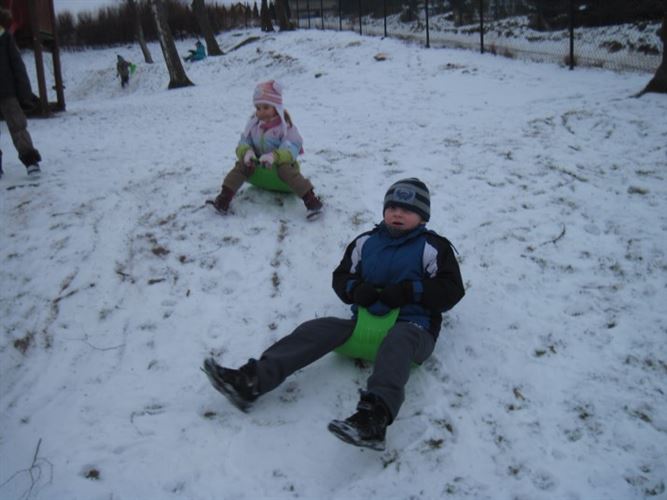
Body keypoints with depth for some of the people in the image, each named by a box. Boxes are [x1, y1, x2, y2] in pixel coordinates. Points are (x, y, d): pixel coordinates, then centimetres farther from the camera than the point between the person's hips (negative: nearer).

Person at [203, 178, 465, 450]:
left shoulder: (433, 247, 3)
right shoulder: (365, 242, 16)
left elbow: (452, 290, -3)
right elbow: (341, 277, 19)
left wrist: (410, 291, -17)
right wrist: (356, 289, -5)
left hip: (414, 327, -4)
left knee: (397, 340, -41)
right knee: (320, 328, -19)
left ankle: (375, 415, -66)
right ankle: (251, 381, -35)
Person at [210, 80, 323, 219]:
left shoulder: (285, 125, -13)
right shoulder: (253, 124, 1)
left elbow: (292, 149, -21)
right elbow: (243, 143, 1)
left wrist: (275, 156, -39)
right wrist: (246, 152, -25)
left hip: (280, 163, -4)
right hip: (257, 163, 4)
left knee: (285, 169, -35)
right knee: (242, 164, -20)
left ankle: (311, 200, -38)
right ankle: (225, 196, -23)